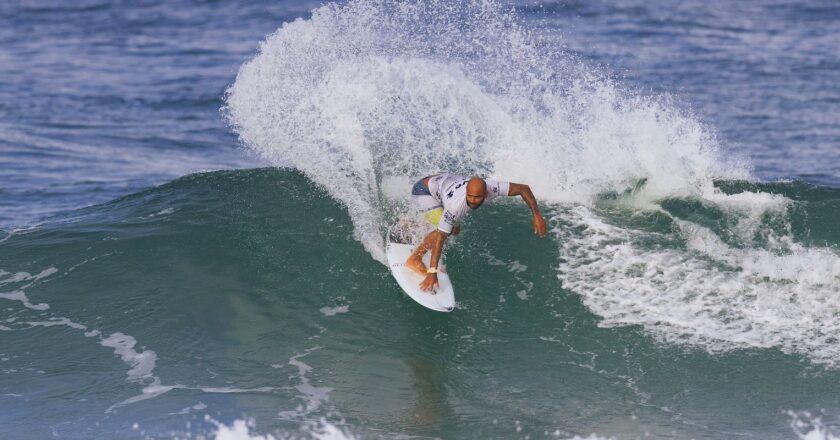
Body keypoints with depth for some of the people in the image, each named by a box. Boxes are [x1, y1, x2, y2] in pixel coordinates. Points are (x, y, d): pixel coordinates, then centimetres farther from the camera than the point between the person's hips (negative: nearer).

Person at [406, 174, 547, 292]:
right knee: (446, 230, -25)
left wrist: (537, 215, -29)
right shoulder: (456, 205, -43)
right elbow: (440, 238, -40)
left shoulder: (490, 187, -31)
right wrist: (432, 273, -42)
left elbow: (523, 189, -22)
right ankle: (414, 260, -7)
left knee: (454, 230, 18)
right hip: (423, 191, -7)